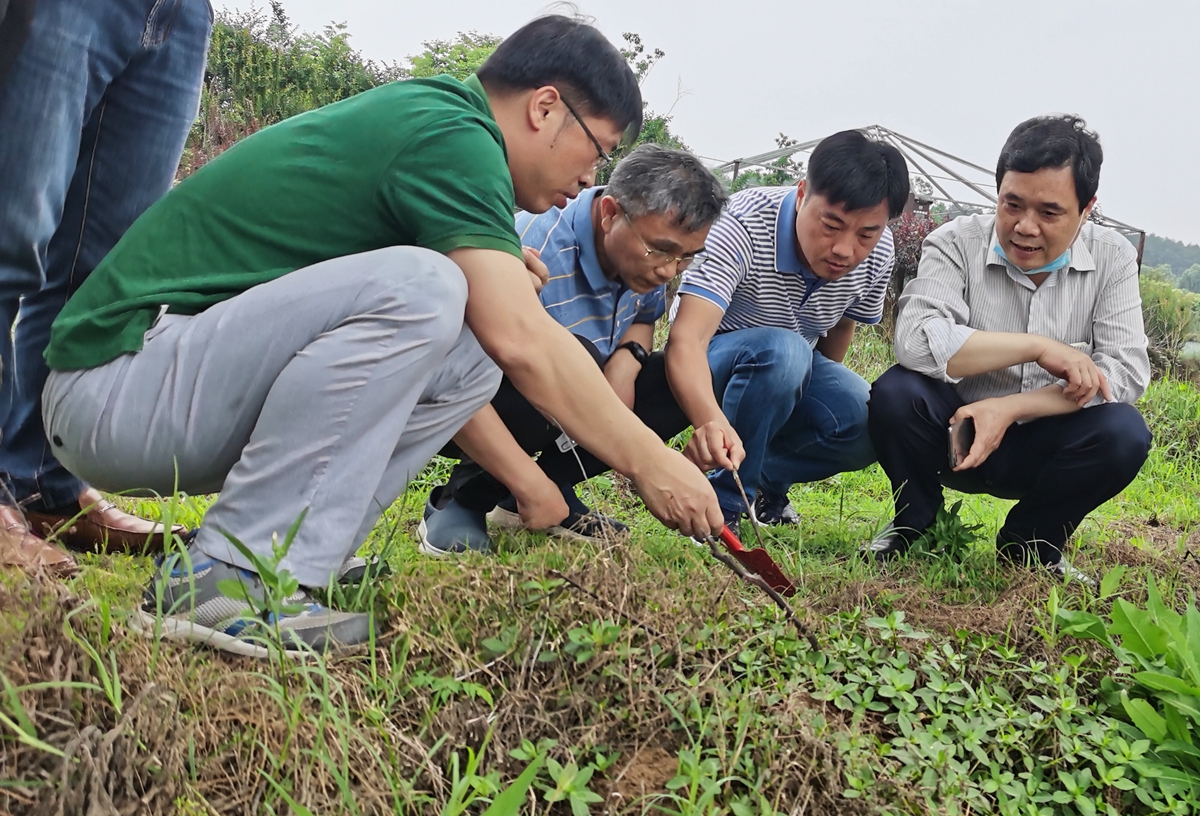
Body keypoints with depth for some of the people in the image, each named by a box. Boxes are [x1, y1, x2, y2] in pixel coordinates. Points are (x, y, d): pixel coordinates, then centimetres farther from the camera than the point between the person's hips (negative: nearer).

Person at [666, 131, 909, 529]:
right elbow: (686, 340, -43)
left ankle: (764, 478, 3)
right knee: (780, 350, -37)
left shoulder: (879, 254, -14)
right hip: (709, 365, -5)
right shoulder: (742, 225, -31)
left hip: (791, 371, 5)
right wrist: (711, 422, -62)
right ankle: (722, 500, -20)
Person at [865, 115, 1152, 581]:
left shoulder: (1112, 259, -5)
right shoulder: (956, 244, -14)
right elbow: (916, 341, -31)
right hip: (956, 434, -2)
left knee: (1123, 432, -27)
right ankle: (915, 523, 0)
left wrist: (1010, 408, -28)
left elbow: (1127, 370, -15)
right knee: (896, 393, -31)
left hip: (1041, 448, 2)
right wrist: (1038, 346, -30)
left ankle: (1029, 544, 1)